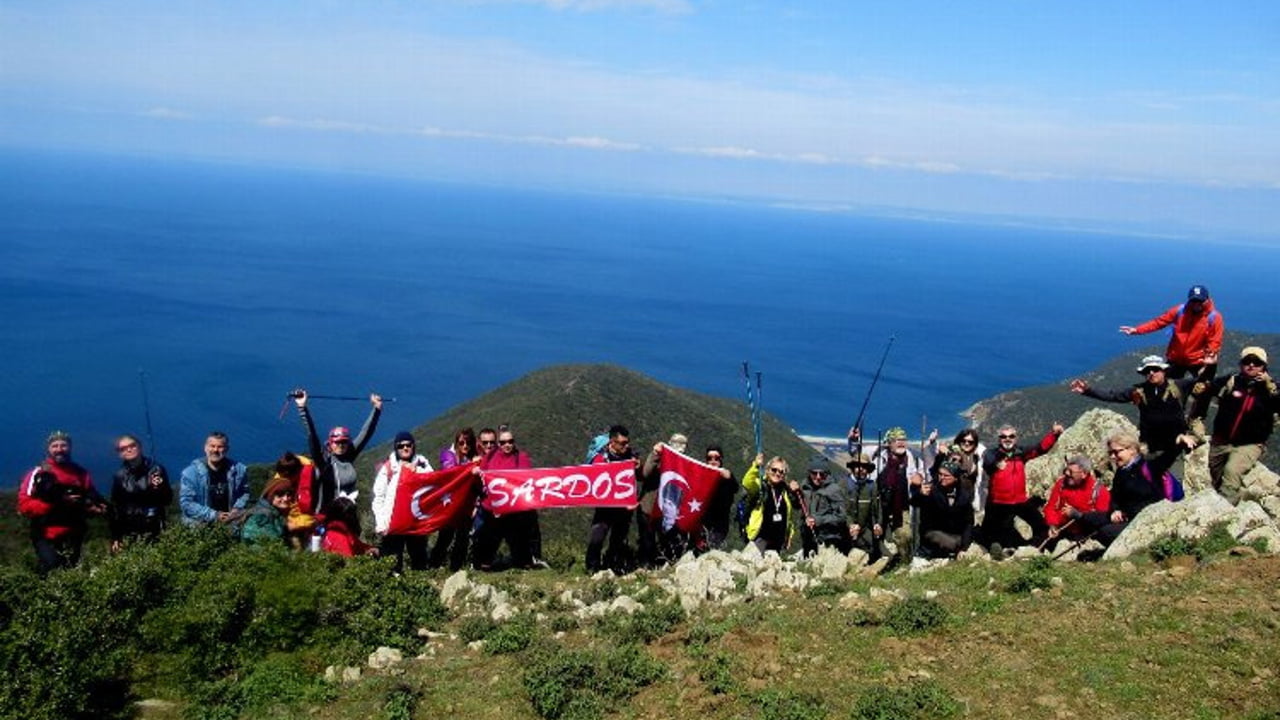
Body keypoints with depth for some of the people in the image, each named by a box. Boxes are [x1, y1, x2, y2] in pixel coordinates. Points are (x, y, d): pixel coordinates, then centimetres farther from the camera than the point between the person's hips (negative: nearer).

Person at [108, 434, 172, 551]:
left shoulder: (156, 469, 0)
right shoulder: (119, 475, 5)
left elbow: (168, 500, 2)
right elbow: (115, 507, 8)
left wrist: (160, 488, -19)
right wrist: (115, 538, 5)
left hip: (154, 531, -1)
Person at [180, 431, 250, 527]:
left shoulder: (238, 470, 4)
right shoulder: (191, 472, -6)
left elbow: (245, 493, 17)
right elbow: (186, 503, -9)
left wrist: (237, 508, -3)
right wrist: (214, 515, -15)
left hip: (229, 523, 3)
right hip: (198, 526, -3)